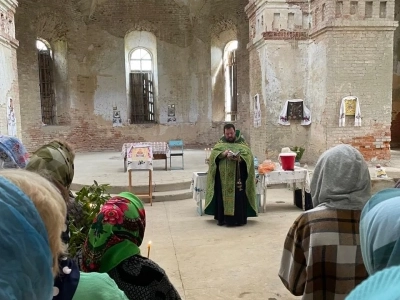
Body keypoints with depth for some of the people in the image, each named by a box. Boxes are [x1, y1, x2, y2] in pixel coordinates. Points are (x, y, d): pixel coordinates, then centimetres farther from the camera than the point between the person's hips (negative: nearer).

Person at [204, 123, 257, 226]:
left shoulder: (241, 143, 7)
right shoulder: (220, 143, 12)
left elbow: (248, 155, -7)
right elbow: (213, 154, -2)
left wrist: (239, 158, -26)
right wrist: (223, 154, -20)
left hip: (238, 177, -2)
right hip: (223, 177, 2)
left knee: (238, 197, -5)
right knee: (223, 197, 1)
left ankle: (239, 218, 4)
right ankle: (223, 218, 10)